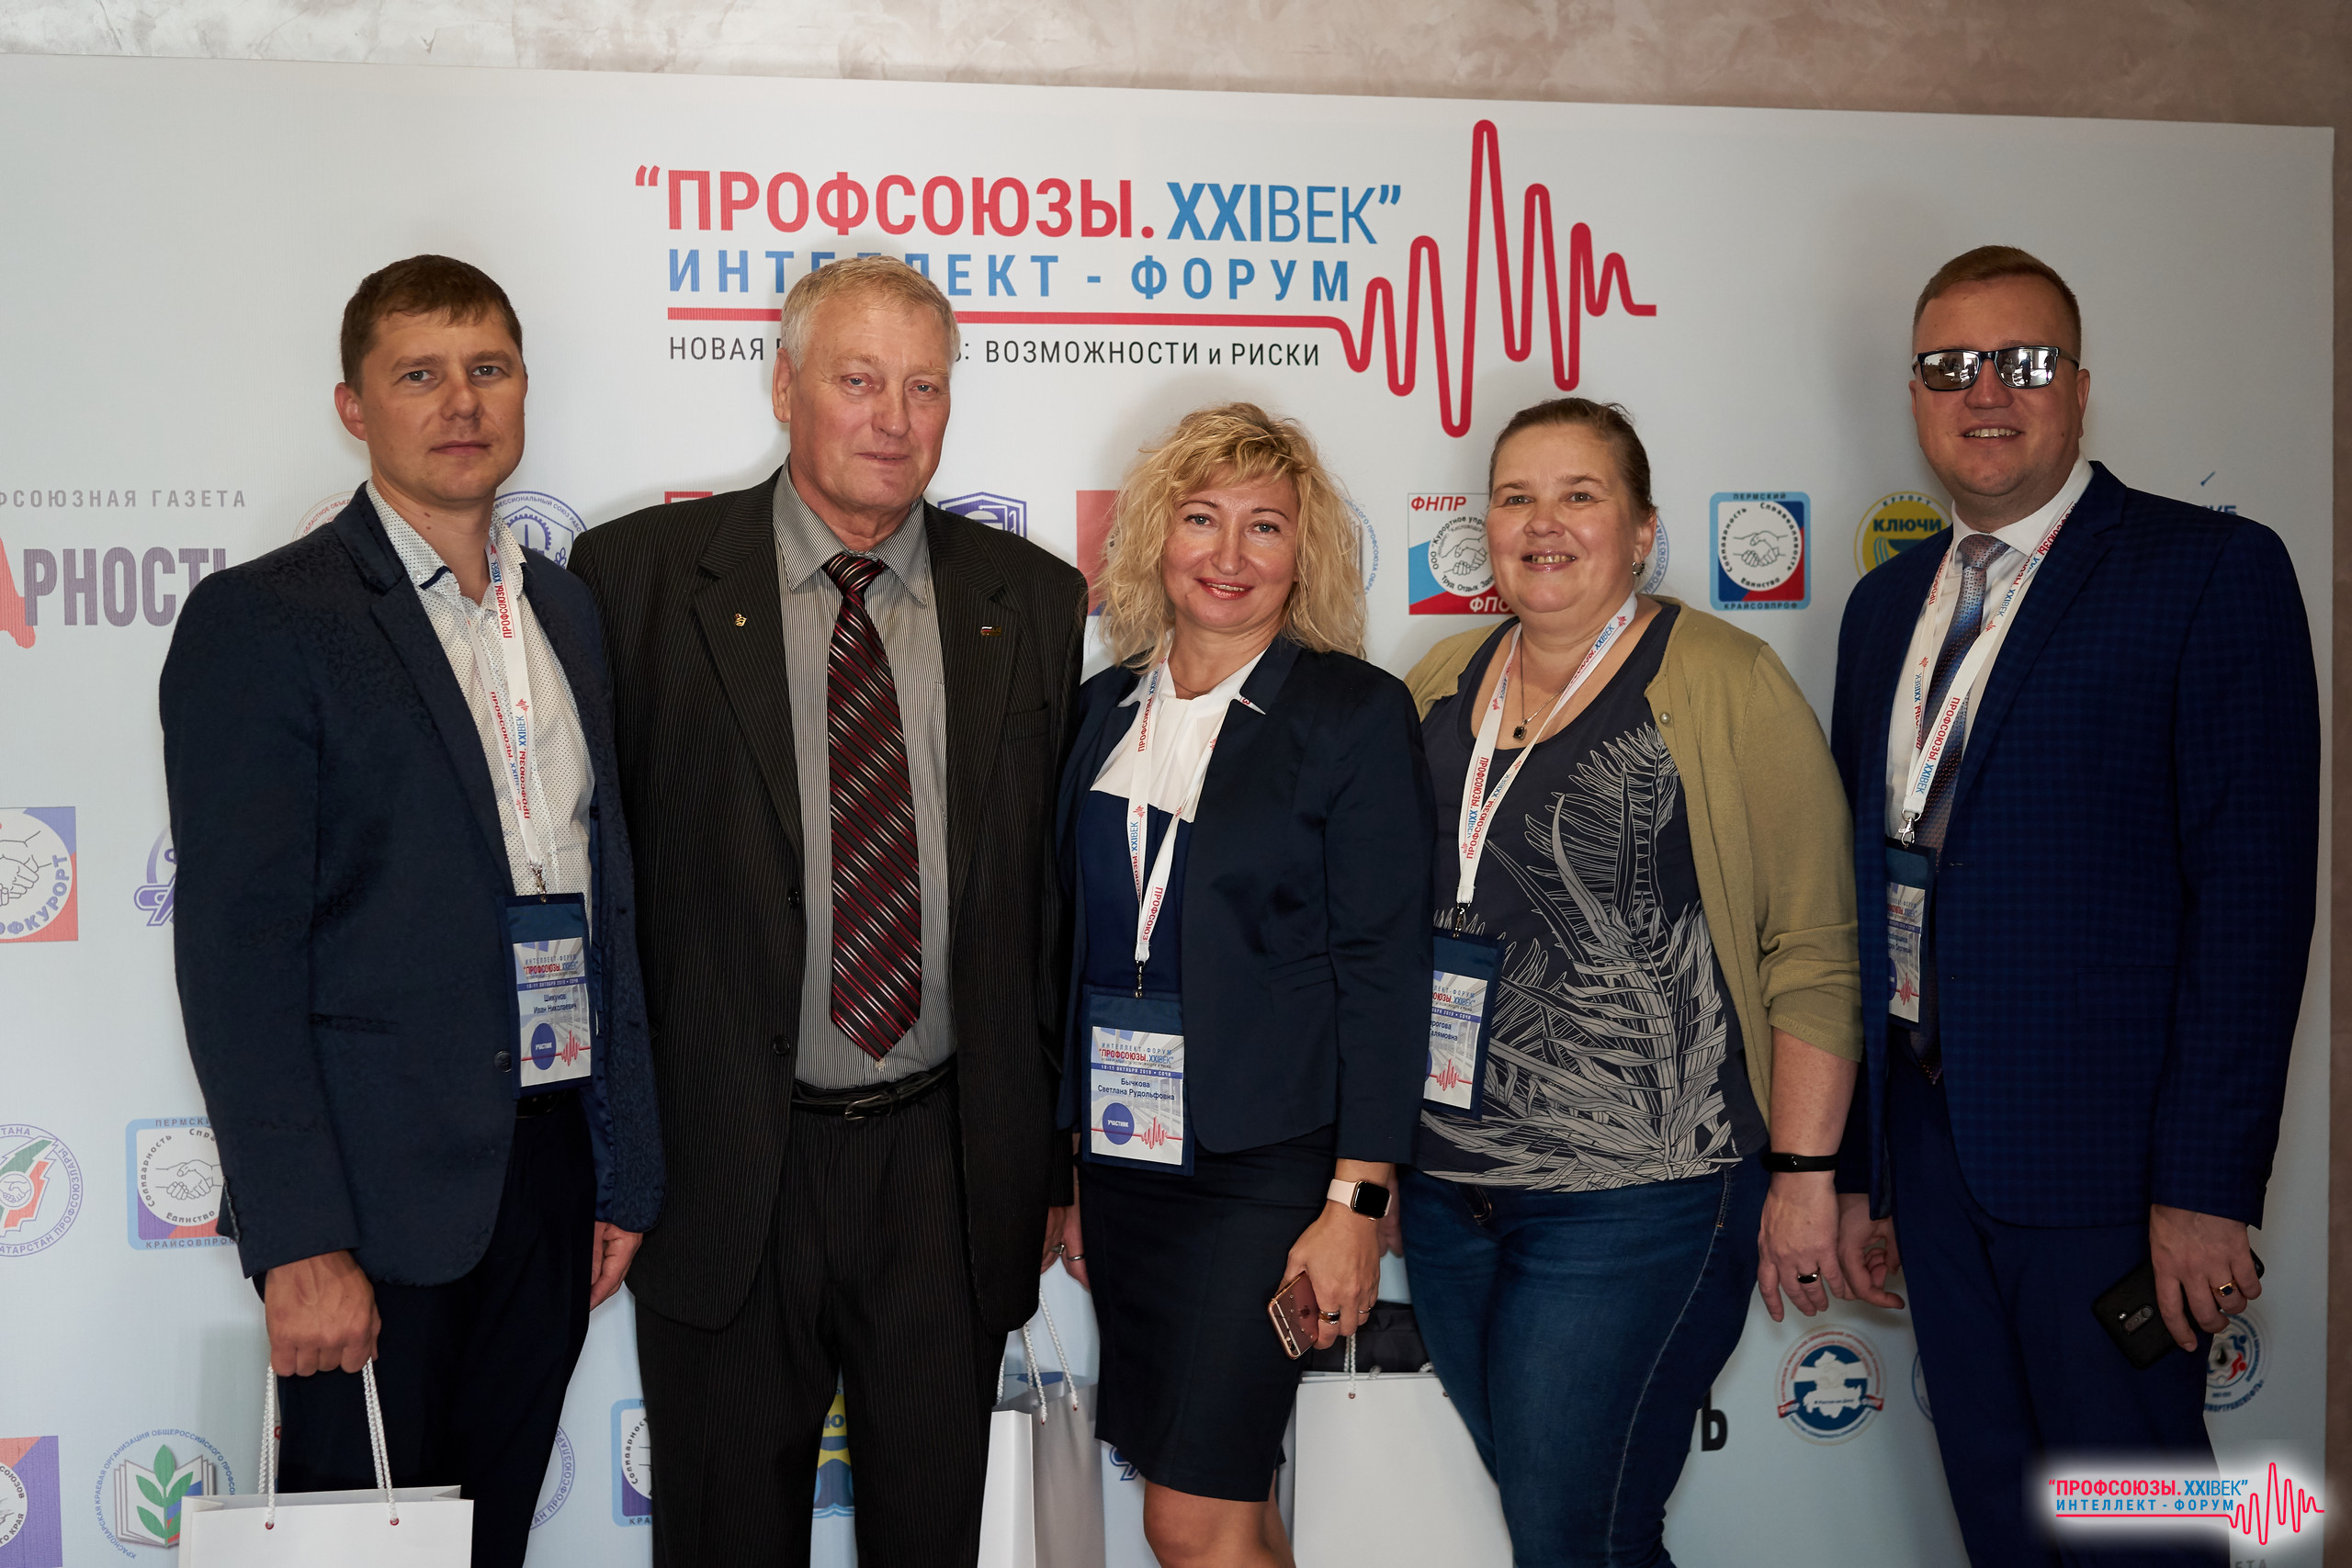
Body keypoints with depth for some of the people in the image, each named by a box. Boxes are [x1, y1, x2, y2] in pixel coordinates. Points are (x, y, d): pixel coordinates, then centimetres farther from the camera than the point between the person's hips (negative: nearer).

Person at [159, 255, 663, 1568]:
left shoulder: (567, 609, 12)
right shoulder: (262, 621, -7)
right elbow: (239, 952, -12)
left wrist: (626, 1167, 11)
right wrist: (299, 1242, -17)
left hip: (551, 1171, 5)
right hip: (380, 1189, -5)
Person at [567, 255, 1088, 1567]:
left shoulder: (1035, 600, 4)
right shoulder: (642, 574, -3)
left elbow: (1064, 900, 7)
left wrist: (1064, 1160, 8)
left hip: (950, 1167, 2)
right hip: (725, 1165, -2)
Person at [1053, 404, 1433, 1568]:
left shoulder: (1354, 710, -7)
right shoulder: (1107, 707, 9)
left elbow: (1383, 969, -10)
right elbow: (1083, 948, 12)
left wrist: (1358, 1203, -14)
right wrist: (1073, 1168, 12)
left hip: (1262, 1166, -5)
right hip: (1122, 1156, 5)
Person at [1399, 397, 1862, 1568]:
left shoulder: (1723, 683, -7)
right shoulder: (1439, 687, 10)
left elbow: (1814, 951, -8)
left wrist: (1804, 1174, -11)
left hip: (1637, 1201, -6)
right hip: (1446, 1190, 6)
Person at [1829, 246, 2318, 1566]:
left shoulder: (2213, 570, -6)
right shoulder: (1889, 604, 14)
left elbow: (2255, 891, -12)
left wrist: (2207, 1186, -17)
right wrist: (1854, 1166, 13)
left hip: (2103, 1157, -6)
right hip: (1930, 1144, 6)